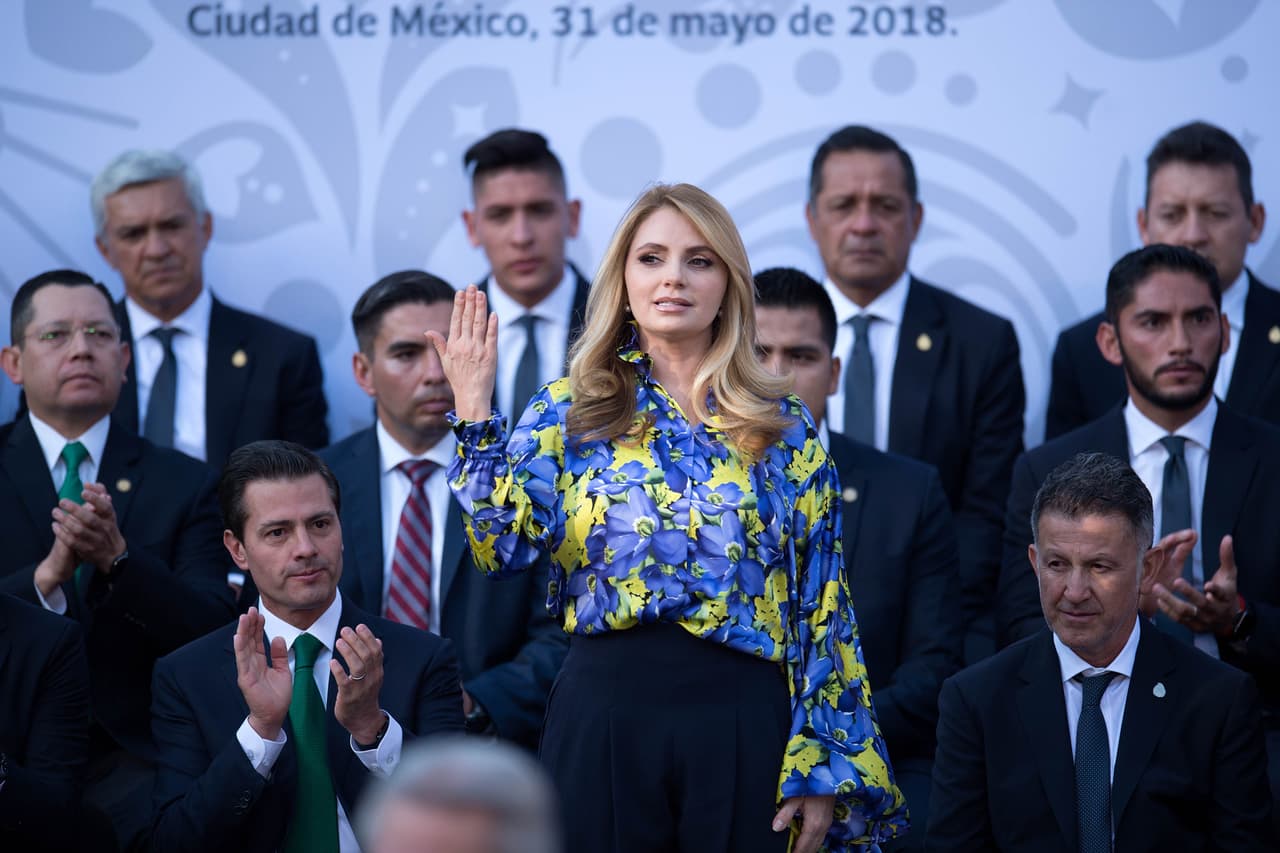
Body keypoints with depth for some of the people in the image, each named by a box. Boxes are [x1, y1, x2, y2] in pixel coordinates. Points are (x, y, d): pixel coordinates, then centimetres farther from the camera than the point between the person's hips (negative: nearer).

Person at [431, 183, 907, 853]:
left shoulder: (785, 427, 7)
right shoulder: (570, 409, 6)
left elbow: (821, 602, 5)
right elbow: (504, 546, -7)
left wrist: (824, 768, -1)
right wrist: (473, 409, -12)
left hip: (745, 722, 1)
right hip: (605, 712, 0)